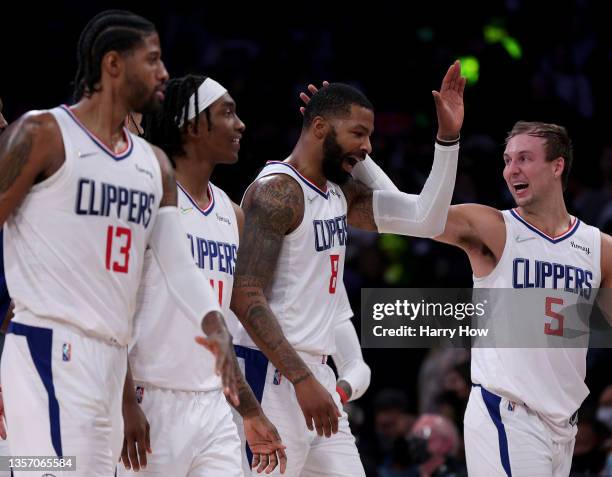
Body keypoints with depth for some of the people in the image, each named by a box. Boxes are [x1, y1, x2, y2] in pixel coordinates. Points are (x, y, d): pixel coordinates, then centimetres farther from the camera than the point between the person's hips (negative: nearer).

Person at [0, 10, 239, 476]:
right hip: (50, 350, -8)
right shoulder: (42, 135, -4)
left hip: (113, 357, 8)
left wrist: (216, 328, -9)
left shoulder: (155, 166, 18)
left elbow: (178, 262, 10)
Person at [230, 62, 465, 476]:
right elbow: (246, 297, -20)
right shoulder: (278, 192, -13)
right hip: (273, 375, -10)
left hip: (314, 372, 10)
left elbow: (426, 220, 14)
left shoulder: (341, 193, 14)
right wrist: (302, 379, -25)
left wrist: (448, 138, 6)